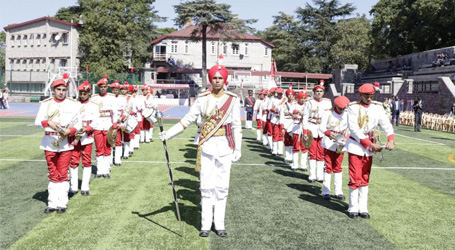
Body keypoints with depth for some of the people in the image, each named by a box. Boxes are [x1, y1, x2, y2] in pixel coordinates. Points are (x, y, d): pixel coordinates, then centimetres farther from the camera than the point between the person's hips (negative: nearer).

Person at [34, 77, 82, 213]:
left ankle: (62, 204, 8)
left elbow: (78, 124, 3)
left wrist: (70, 131, -17)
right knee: (53, 174, 7)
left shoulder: (73, 104, 3)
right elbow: (37, 121, -4)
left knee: (63, 175, 2)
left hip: (65, 143, -1)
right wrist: (48, 122, -25)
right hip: (50, 143, 1)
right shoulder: (46, 104, 4)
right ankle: (52, 203, 14)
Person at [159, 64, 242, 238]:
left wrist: (238, 148, 1)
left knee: (222, 186, 4)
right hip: (207, 146, 0)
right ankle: (206, 225, 12)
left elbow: (236, 125, 4)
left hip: (225, 147, 0)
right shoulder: (203, 99, 1)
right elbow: (188, 119, 0)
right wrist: (169, 134, -9)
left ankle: (220, 225, 14)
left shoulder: (232, 99, 1)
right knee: (206, 186, 2)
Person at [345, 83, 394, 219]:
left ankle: (363, 209, 18)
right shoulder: (353, 107, -9)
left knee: (365, 179, 11)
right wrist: (370, 144, -20)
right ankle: (353, 208, 9)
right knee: (355, 178, -2)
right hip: (355, 145, -4)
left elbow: (386, 124, -2)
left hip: (369, 147, 4)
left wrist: (390, 139, -21)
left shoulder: (377, 107, 3)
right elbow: (354, 129, -16)